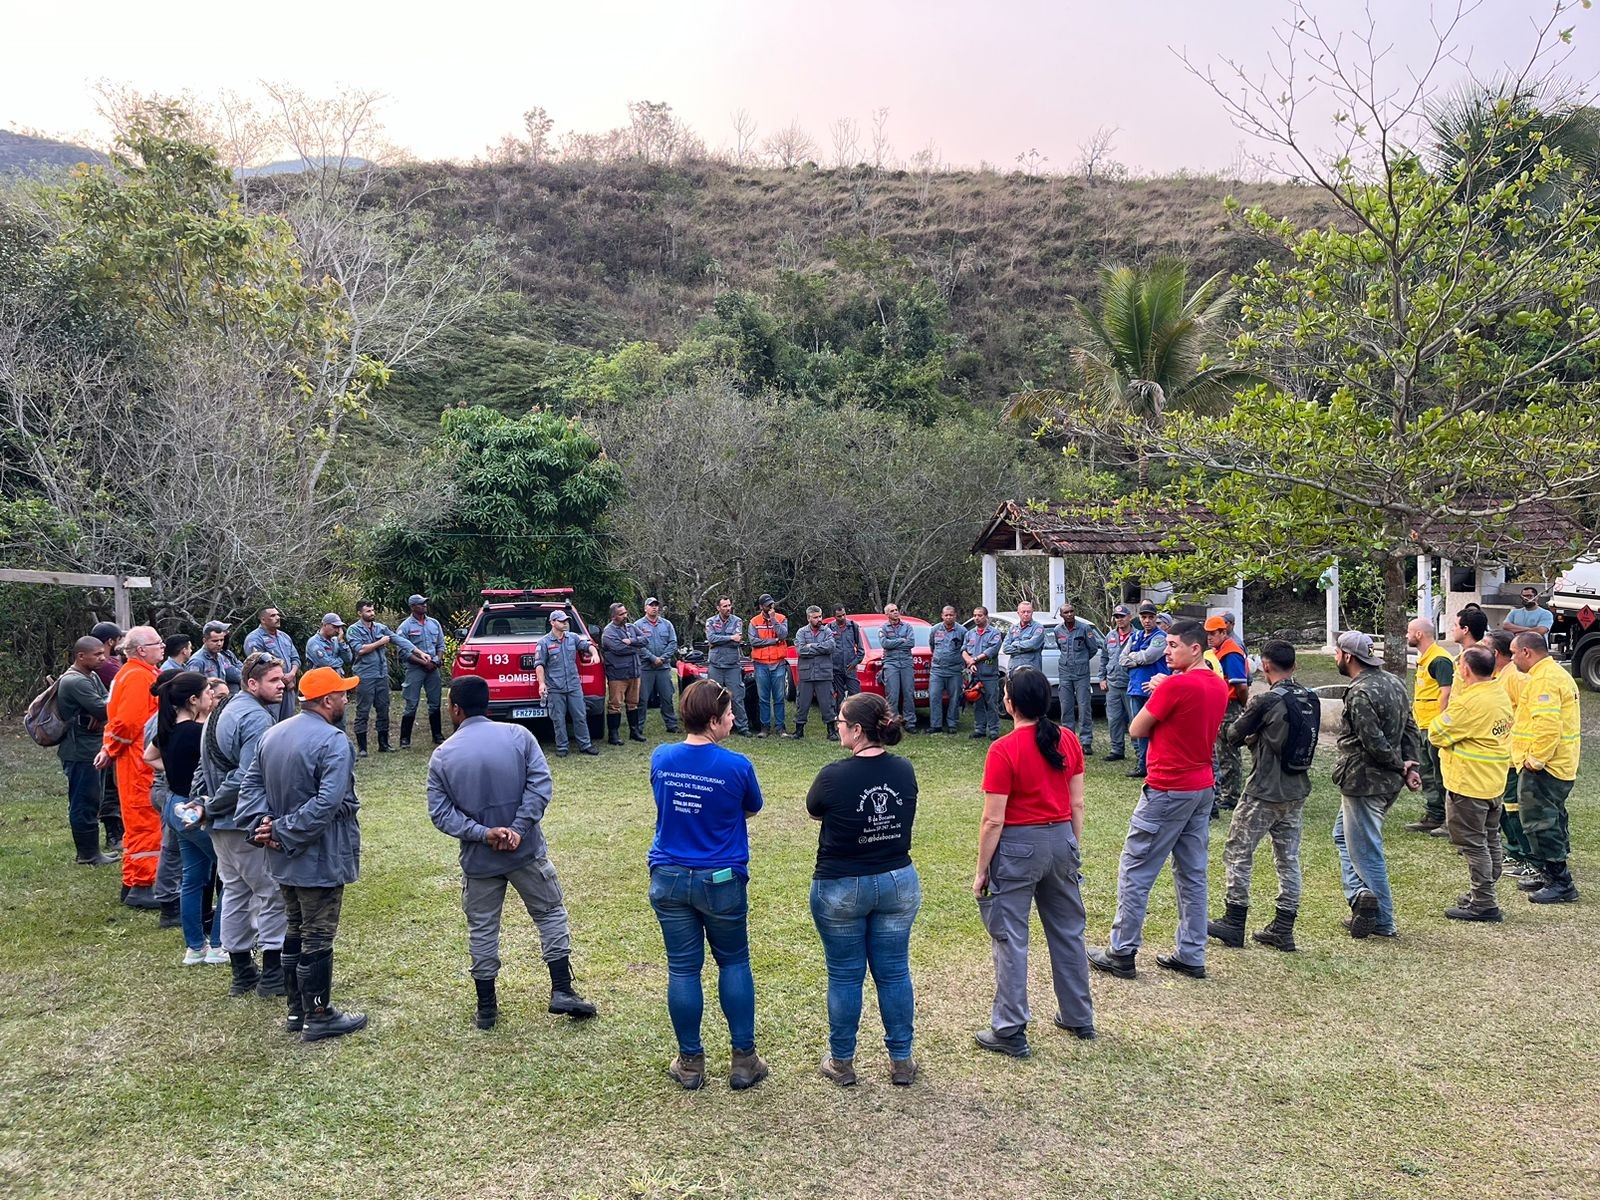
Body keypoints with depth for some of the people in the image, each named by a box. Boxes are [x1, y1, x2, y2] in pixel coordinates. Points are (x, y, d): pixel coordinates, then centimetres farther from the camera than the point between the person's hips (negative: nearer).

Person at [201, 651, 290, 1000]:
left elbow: (208, 766, 16)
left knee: (235, 891, 16)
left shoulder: (227, 710, 13)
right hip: (247, 823, -10)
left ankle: (242, 973, 25)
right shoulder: (257, 719, -19)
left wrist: (209, 804, 8)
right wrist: (213, 806, -12)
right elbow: (249, 779, -25)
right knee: (273, 893, 1)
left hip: (222, 824, 10)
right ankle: (272, 975, 6)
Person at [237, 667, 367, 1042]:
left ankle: (297, 1010, 30)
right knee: (318, 939, 3)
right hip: (321, 860, -8)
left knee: (295, 933, 20)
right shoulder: (332, 741, -21)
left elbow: (250, 784, 4)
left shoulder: (273, 734, 6)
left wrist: (262, 823, -8)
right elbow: (328, 803, -30)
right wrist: (283, 832, -21)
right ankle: (319, 1017, 14)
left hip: (286, 858, 8)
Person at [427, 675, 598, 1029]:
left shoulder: (443, 756, -4)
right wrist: (519, 829, -17)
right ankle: (561, 992, 11)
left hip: (478, 859, 1)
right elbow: (540, 784, -15)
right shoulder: (518, 735, -6)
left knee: (482, 929, 14)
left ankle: (487, 1008, 23)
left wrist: (482, 834, -14)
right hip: (526, 852, -1)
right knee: (550, 913, 14)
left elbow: (440, 812, -8)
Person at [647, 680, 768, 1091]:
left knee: (683, 969, 11)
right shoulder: (736, 766, -16)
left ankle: (690, 1063, 21)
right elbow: (752, 810, 3)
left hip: (669, 879, 3)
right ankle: (744, 1060, 20)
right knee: (734, 963, 15)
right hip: (721, 881, -2)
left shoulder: (660, 759, -6)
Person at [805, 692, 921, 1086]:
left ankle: (841, 1062, 25)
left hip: (841, 888, -4)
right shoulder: (905, 771, -7)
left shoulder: (833, 777, -21)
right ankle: (902, 1061, 25)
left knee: (845, 976, 11)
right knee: (894, 972, 14)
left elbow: (813, 811, 0)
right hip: (899, 883, 4)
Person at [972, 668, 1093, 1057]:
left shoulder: (1003, 751, -18)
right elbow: (1077, 803, 5)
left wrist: (981, 870, -6)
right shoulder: (1068, 740, -1)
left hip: (1018, 846, -6)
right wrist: (1075, 849, 17)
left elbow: (993, 820, -16)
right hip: (1061, 839, 6)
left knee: (1010, 939, 4)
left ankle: (1010, 1033, 11)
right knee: (1068, 931, 19)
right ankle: (1079, 1018, 33)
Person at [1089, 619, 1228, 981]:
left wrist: (1157, 692, 4)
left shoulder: (1175, 685, -18)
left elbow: (1136, 730, -10)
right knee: (1192, 873, 13)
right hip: (1203, 788, 8)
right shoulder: (1219, 687, 7)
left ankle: (1122, 954, 6)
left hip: (1167, 791, -8)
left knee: (1134, 872, 1)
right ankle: (1191, 956, 18)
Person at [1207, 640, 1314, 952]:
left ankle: (1233, 923, 9)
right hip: (1297, 791, 7)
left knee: (1237, 853, 5)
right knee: (1288, 860, 12)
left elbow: (1234, 735, -7)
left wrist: (1226, 727, 13)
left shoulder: (1265, 701, -17)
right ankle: (1283, 930, 16)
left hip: (1264, 793, -7)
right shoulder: (1309, 699, 3)